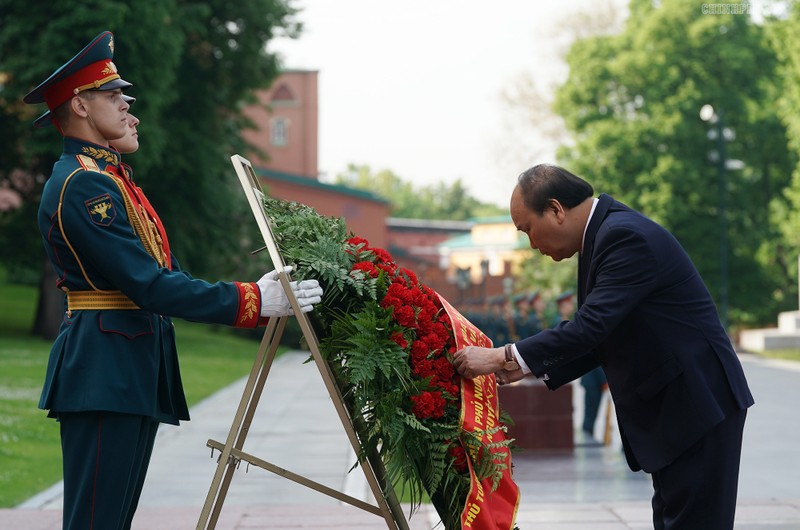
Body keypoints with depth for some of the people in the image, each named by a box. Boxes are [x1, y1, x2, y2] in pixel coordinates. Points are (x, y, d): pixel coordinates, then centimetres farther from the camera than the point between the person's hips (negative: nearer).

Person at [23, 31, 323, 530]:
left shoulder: (110, 177, 21)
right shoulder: (82, 184, -13)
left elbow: (166, 275, 18)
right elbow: (151, 286, -19)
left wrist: (262, 295, 8)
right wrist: (253, 301, -17)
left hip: (134, 372, 10)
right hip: (104, 372, -10)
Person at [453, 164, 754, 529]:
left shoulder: (627, 237, -20)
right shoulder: (602, 235, 11)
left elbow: (590, 326, -27)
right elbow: (601, 338, 15)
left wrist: (502, 357, -22)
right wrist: (526, 366, 6)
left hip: (697, 404, -10)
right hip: (668, 406, 10)